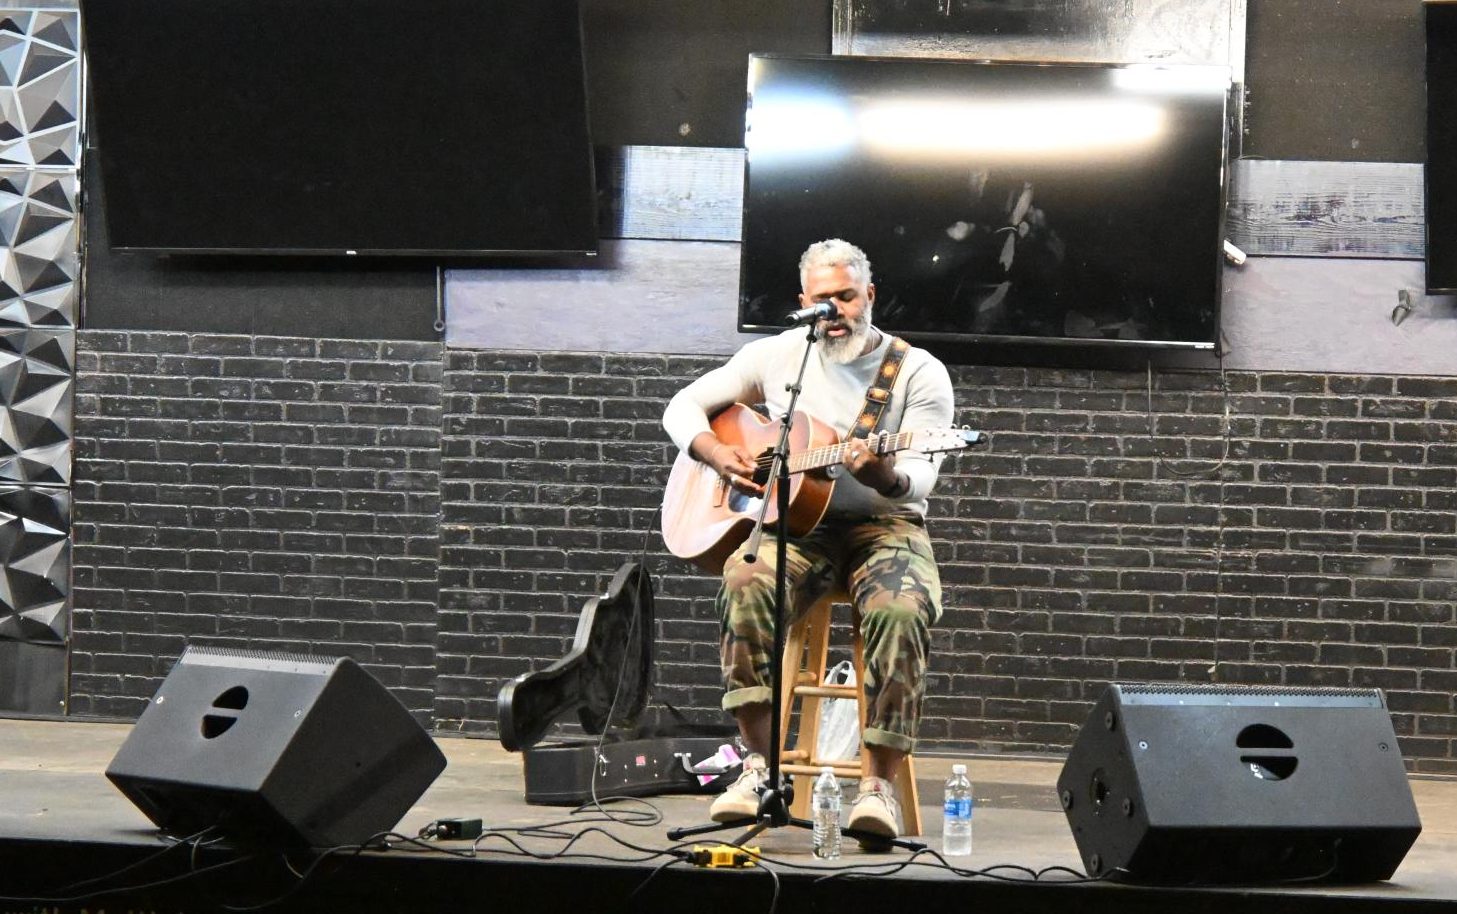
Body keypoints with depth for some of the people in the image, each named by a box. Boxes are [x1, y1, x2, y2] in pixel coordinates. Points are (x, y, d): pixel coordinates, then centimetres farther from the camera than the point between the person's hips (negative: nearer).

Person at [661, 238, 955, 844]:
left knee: (903, 611, -35)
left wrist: (886, 477, -35)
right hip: (794, 520, 2)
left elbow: (920, 477, -11)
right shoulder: (776, 356, 9)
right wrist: (719, 455, -6)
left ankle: (880, 782, -28)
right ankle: (759, 762, -27)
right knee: (747, 584, -33)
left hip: (885, 523, -1)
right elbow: (682, 407, 14)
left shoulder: (919, 372, 0)